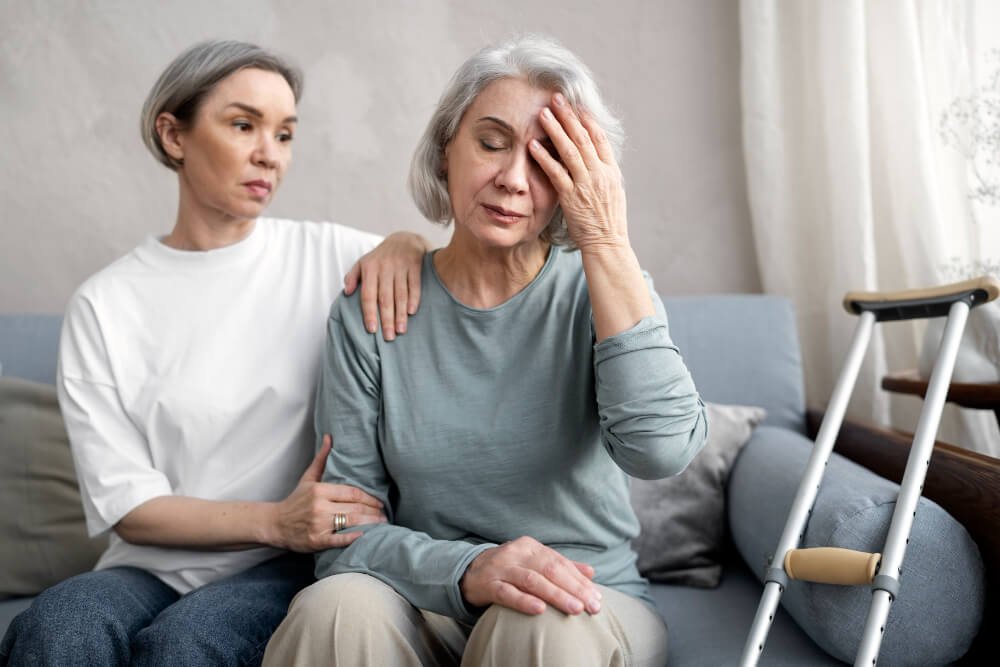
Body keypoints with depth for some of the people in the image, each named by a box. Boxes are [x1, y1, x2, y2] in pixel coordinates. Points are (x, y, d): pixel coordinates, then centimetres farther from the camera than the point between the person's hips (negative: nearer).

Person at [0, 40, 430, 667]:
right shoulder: (104, 305, 2)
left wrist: (410, 244, -14)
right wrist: (273, 520, -18)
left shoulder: (328, 255, 1)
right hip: (153, 567, 1)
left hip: (293, 566, 0)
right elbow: (125, 504, -2)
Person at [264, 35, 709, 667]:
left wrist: (608, 243, -21)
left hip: (586, 602, 0)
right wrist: (465, 569, -25)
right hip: (426, 601, 1)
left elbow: (661, 448, -23)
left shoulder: (598, 291, -4)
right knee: (340, 609, -31)